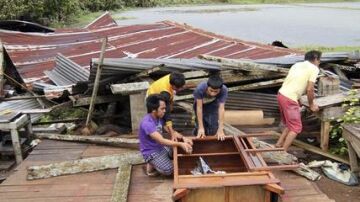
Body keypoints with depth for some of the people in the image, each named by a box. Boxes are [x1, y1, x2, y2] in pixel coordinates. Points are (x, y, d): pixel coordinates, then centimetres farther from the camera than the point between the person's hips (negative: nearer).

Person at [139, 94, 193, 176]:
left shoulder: (159, 118, 0)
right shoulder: (147, 123, -29)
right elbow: (161, 141, -33)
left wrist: (184, 140, -13)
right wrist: (180, 144, -37)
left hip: (161, 147, 9)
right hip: (151, 152, -9)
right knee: (169, 170, -25)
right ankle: (151, 165, 4)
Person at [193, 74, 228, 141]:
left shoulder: (224, 90, -36)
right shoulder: (200, 88, -40)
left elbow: (221, 108, -35)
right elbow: (199, 108, -35)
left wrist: (220, 129, -37)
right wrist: (201, 127, -35)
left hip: (213, 104, 1)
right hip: (200, 104, -1)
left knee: (213, 129, -11)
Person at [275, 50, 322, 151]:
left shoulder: (297, 64, 19)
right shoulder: (314, 68, -3)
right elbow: (309, 89, -10)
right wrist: (311, 104, 5)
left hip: (281, 94, 8)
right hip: (289, 99, -8)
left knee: (290, 124, 22)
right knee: (296, 128, 2)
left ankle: (278, 145, 23)